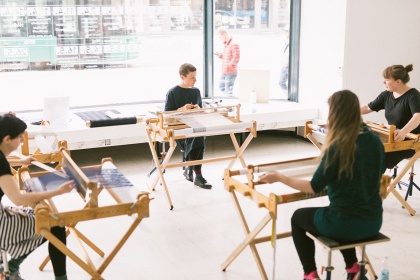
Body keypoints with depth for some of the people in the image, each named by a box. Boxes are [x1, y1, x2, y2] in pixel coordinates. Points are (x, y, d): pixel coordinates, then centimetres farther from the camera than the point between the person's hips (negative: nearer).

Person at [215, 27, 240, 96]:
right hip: (224, 72, 10)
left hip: (231, 72, -10)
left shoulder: (234, 44, -16)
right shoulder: (226, 44, 12)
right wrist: (220, 55, 6)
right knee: (221, 87, 18)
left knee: (228, 90, -4)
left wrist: (229, 65, -21)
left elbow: (236, 58, -20)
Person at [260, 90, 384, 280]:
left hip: (344, 224, -6)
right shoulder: (375, 141, -1)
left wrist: (279, 178, -5)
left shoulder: (337, 147, -19)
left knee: (298, 217, 22)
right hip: (373, 222, 6)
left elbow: (314, 187, -14)